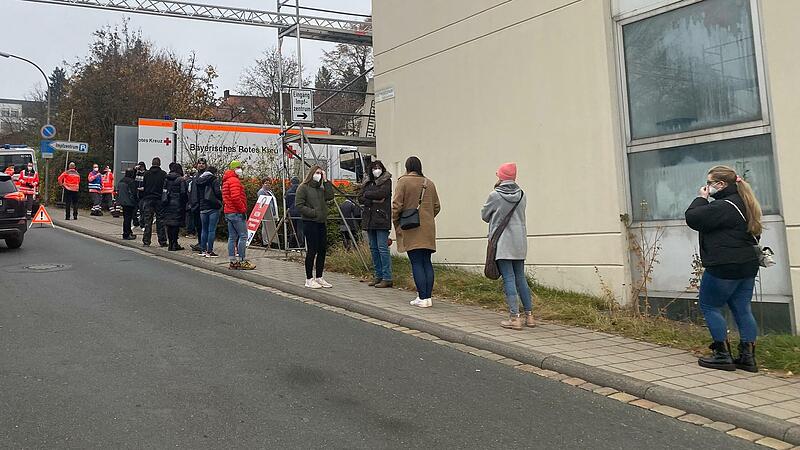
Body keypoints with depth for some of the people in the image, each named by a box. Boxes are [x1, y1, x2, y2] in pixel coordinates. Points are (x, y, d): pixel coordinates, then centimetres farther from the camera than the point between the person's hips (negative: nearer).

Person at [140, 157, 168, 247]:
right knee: (160, 221, 4)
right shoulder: (163, 174, -4)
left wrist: (142, 198, 9)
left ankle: (146, 241, 4)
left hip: (148, 199, 1)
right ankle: (162, 241, 5)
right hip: (159, 199, -1)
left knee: (147, 221, 4)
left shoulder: (146, 174, 1)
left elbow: (143, 187, 3)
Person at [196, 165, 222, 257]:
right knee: (212, 230, -4)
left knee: (204, 229, 13)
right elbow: (217, 192, -15)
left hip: (203, 208, 6)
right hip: (213, 208, -6)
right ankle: (209, 251, -6)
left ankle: (203, 250, 15)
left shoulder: (199, 181, 14)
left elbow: (197, 195, 16)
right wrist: (222, 199, 1)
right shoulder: (214, 179, -5)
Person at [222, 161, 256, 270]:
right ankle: (242, 261, -7)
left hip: (228, 212, 10)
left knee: (232, 237, 10)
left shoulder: (226, 181, 21)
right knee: (243, 236, -7)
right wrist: (243, 209, -15)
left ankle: (233, 262, 12)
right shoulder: (234, 180, -11)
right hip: (237, 212, -10)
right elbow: (235, 197, -23)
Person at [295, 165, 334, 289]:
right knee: (312, 250, -5)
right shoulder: (303, 188, -3)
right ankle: (309, 279, 3)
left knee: (322, 250, 8)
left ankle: (319, 278, 18)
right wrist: (313, 212, -16)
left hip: (322, 223, 7)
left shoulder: (321, 188, 18)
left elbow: (330, 196, 0)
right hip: (310, 223, -7)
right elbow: (299, 205, -10)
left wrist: (325, 181, 0)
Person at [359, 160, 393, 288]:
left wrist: (367, 194, -1)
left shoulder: (386, 181, 1)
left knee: (382, 248, -10)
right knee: (373, 248, 9)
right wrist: (374, 200, -9)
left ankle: (387, 278, -8)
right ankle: (378, 276, 17)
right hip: (369, 219, 7)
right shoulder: (368, 183, 17)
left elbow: (381, 193, -16)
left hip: (381, 219, -7)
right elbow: (360, 199, 6)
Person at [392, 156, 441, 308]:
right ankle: (428, 297, 9)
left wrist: (396, 222, 5)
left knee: (416, 263, -4)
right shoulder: (429, 183, 11)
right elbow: (437, 207, 14)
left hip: (411, 230, -5)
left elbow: (396, 205, -8)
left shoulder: (404, 181, -5)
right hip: (428, 230, 5)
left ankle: (422, 298, -6)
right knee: (427, 262, 8)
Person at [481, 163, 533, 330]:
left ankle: (515, 317, -6)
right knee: (520, 278, 13)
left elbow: (485, 216, 4)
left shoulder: (495, 196, -9)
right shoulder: (521, 195, 5)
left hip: (502, 243, -5)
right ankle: (529, 315, 17)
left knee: (509, 279, -4)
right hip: (519, 243, 5)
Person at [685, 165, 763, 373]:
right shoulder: (745, 204, 14)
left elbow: (693, 218, -20)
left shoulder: (723, 206, -19)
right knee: (742, 309, 11)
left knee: (709, 307, 4)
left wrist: (701, 198, -6)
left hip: (723, 268, -9)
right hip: (747, 266, 9)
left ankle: (723, 355, 4)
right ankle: (748, 356, 12)